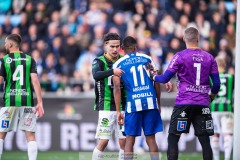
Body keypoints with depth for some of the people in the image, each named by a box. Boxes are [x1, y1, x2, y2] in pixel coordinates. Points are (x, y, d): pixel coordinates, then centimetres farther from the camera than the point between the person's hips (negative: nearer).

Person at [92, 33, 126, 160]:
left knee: (124, 141, 4)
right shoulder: (99, 61, -3)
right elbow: (96, 75, -24)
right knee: (103, 141, -7)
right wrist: (112, 72, -40)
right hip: (106, 107, -4)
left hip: (122, 106, 4)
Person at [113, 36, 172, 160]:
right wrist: (158, 103, 19)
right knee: (151, 138, 7)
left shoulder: (118, 64, 5)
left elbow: (117, 88, -4)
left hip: (133, 103, -2)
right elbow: (157, 82, 9)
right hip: (151, 102, 2)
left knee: (130, 139, 4)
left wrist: (118, 111, -3)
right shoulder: (147, 59, 11)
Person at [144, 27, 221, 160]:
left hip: (183, 103, -3)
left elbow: (165, 79, -4)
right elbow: (216, 84, 6)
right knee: (204, 140, 5)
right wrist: (210, 98, 23)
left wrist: (152, 76, 15)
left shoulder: (180, 56, -5)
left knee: (173, 138, 3)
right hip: (203, 104, 3)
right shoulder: (209, 58, 6)